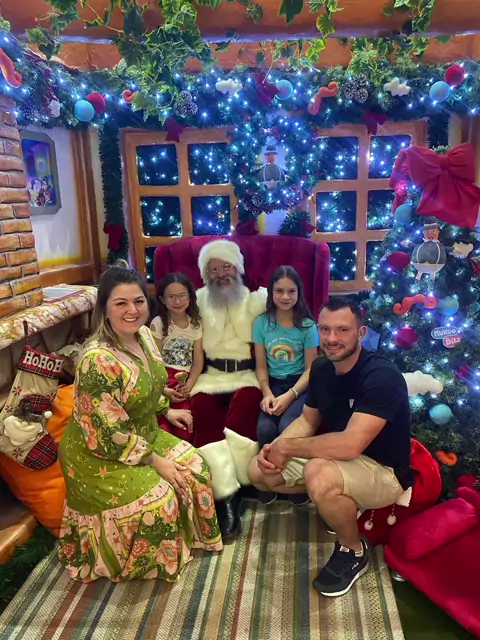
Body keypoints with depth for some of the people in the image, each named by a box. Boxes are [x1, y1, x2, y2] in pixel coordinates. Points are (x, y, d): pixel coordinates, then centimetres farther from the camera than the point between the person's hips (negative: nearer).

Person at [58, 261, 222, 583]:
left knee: (195, 465, 3)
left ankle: (188, 536, 28)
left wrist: (166, 411, 13)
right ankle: (142, 563, 15)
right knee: (158, 499, -18)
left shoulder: (144, 334, -5)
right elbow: (108, 435, -29)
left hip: (144, 434, 9)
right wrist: (154, 460, -21)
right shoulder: (98, 360, -33)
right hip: (99, 454, -9)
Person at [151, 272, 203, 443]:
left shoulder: (195, 323, 11)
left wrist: (189, 384, -12)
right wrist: (163, 389, -20)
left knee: (184, 426, -18)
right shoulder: (158, 323, 0)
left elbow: (198, 359, 6)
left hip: (184, 379, 3)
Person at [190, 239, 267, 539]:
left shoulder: (258, 297, 9)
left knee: (246, 401, -35)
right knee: (201, 404, -31)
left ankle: (230, 491, -24)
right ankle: (227, 493, -32)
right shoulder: (199, 299, 17)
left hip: (247, 374, -1)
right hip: (211, 375, 2)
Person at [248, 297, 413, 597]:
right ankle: (338, 503, 16)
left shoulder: (381, 375, -28)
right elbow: (308, 421, 7)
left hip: (383, 470, -7)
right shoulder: (321, 368, -3)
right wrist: (274, 448, -13)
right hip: (336, 459, 8)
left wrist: (287, 446, -24)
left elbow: (350, 445, -37)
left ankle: (354, 552, -7)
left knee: (319, 475, -38)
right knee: (259, 472, 4)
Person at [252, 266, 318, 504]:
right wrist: (267, 393, -14)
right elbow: (261, 366, 4)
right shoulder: (261, 323, 2)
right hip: (273, 384, 2)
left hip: (300, 385, -2)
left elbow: (310, 369, -4)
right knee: (265, 428, -25)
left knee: (287, 426, -29)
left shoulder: (307, 326, -4)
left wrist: (290, 396, -18)